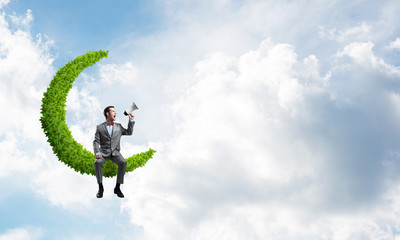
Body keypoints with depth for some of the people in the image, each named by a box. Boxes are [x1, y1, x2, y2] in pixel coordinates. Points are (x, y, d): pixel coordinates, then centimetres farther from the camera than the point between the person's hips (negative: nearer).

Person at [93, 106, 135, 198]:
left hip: (115, 152, 2)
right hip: (104, 152, -2)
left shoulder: (118, 126, 15)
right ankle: (100, 188, -19)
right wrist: (97, 152, -18)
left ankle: (117, 188, -19)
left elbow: (129, 132, 20)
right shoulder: (100, 127, 7)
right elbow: (96, 141, 0)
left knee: (123, 162, -29)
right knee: (97, 162, -33)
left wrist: (131, 120, 11)